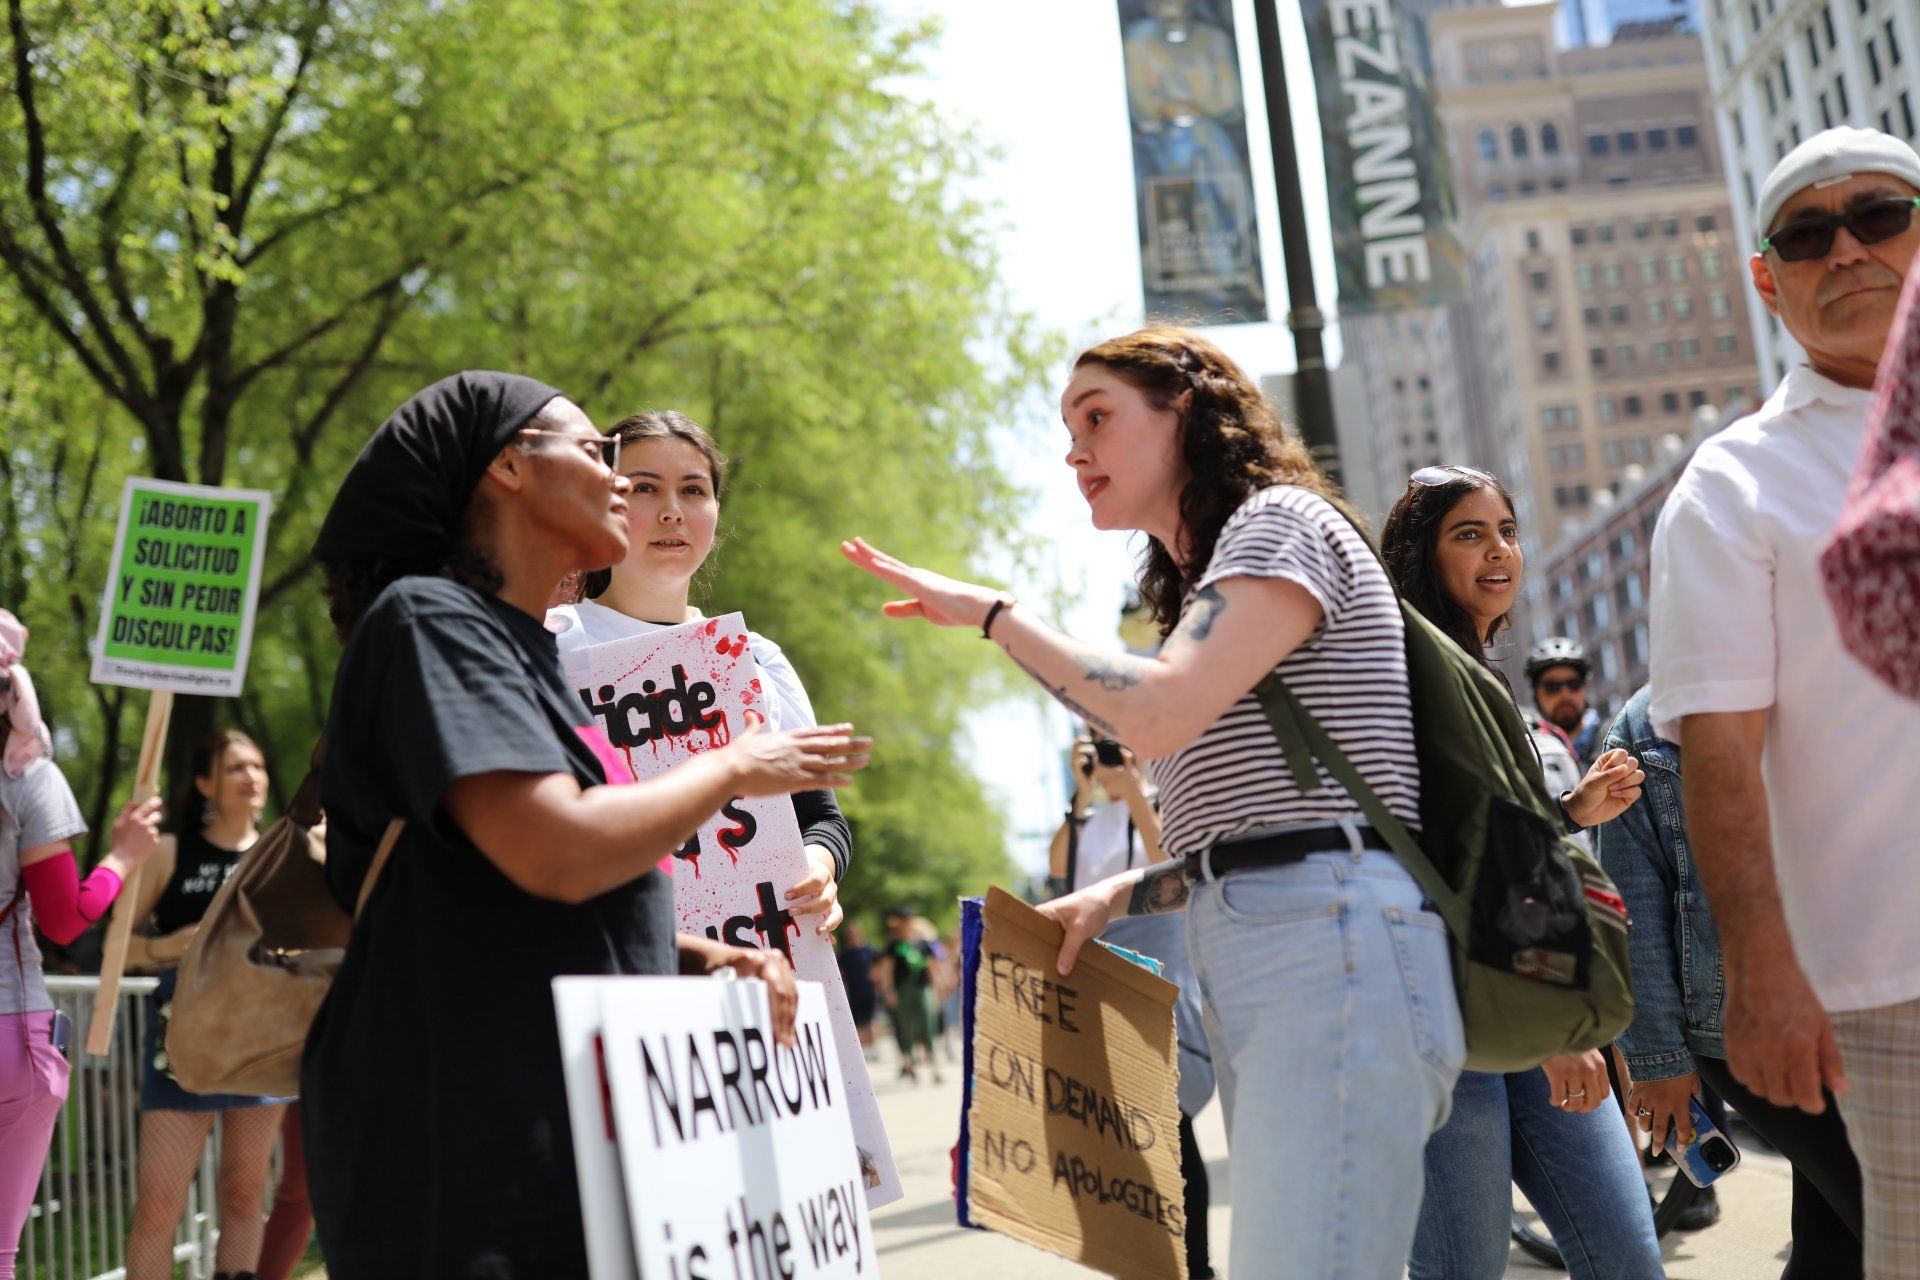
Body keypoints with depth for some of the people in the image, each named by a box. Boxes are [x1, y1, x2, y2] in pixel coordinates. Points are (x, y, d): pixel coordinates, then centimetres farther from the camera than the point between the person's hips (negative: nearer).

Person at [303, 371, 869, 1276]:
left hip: (571, 1137, 9)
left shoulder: (530, 653, 18)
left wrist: (697, 958, 3)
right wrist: (732, 769, -7)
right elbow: (558, 856, -23)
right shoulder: (428, 616, -10)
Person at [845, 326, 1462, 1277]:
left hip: (1334, 948, -9)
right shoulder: (1205, 583, 26)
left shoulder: (1282, 520, -1)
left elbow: (1159, 714, -17)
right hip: (1247, 960, 9)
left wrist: (994, 613, -5)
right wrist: (1118, 897, 12)